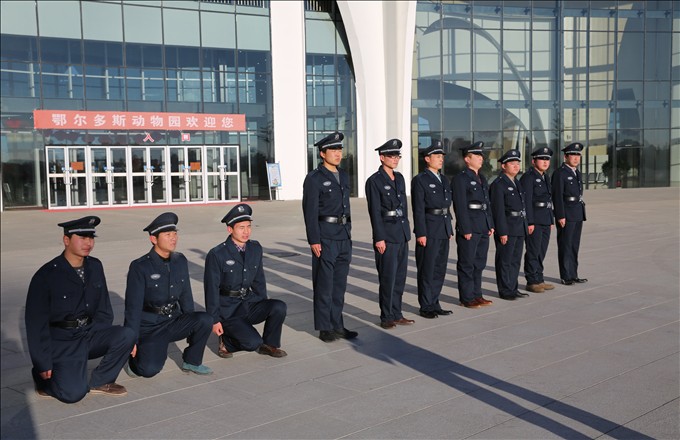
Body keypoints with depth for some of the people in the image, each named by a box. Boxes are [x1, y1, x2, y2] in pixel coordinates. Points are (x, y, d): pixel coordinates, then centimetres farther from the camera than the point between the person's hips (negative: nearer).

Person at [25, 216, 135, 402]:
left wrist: (106, 339, 1)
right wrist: (43, 364, -10)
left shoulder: (95, 267, 4)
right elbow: (36, 323, -10)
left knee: (126, 335, -22)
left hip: (89, 333, 5)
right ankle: (44, 377, 12)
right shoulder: (45, 276, -13)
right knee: (74, 393, -22)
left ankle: (100, 381, 0)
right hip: (61, 341, -5)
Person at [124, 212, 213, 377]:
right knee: (150, 369, -25)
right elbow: (133, 306, -13)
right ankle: (134, 356, 11)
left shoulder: (180, 261, 3)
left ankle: (192, 362, 0)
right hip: (149, 326, -5)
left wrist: (192, 326, 15)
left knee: (205, 320, -22)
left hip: (174, 321, 5)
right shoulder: (140, 267, -13)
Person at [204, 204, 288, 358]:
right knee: (253, 343, -23)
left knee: (279, 307, -21)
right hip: (228, 310, -5)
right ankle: (226, 340, 7)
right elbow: (211, 289, -10)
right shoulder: (216, 254, -13)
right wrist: (215, 320, -12)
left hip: (249, 303, 6)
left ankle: (269, 344, 1)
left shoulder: (255, 248, 4)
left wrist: (265, 309, 10)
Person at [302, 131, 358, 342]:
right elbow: (310, 212, -12)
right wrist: (314, 241, -17)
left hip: (344, 236, 7)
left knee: (339, 284, 11)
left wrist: (349, 234, 17)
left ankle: (337, 325, 20)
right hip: (325, 237, -7)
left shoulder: (343, 176, 14)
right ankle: (325, 328, 9)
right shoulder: (314, 179, -8)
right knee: (324, 285, 0)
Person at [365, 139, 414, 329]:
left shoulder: (399, 178, 13)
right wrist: (379, 238, -16)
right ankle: (386, 317, 9)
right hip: (386, 233, -7)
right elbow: (375, 211, -13)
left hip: (402, 233, 7)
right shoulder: (374, 181, -9)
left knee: (400, 277, 11)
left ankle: (396, 314, 21)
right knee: (388, 278, -2)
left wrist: (406, 230, 15)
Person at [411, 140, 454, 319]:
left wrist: (450, 229, 16)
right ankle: (426, 307, 7)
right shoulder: (420, 180, -6)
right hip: (429, 230, -7)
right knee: (427, 270, -1)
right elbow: (418, 209, -11)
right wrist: (421, 233, -16)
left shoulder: (444, 180, 17)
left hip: (444, 230, 7)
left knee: (440, 269, 11)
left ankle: (434, 303, 20)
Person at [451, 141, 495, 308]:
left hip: (483, 228, 8)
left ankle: (476, 295, 24)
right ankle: (466, 298, 8)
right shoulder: (460, 179, -10)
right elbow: (460, 206, -14)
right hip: (469, 228, -8)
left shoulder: (482, 178, 16)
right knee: (467, 264, 0)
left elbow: (487, 203, 19)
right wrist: (466, 230, -17)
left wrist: (491, 225, 13)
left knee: (479, 263, 14)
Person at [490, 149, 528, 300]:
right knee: (505, 260, 0)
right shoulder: (498, 184, -11)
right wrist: (502, 232, -19)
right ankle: (505, 291, 7)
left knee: (516, 260, 14)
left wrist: (525, 225, 17)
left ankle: (513, 288, 23)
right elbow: (498, 210, -16)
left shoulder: (516, 183, 16)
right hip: (507, 228, -8)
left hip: (519, 228, 9)